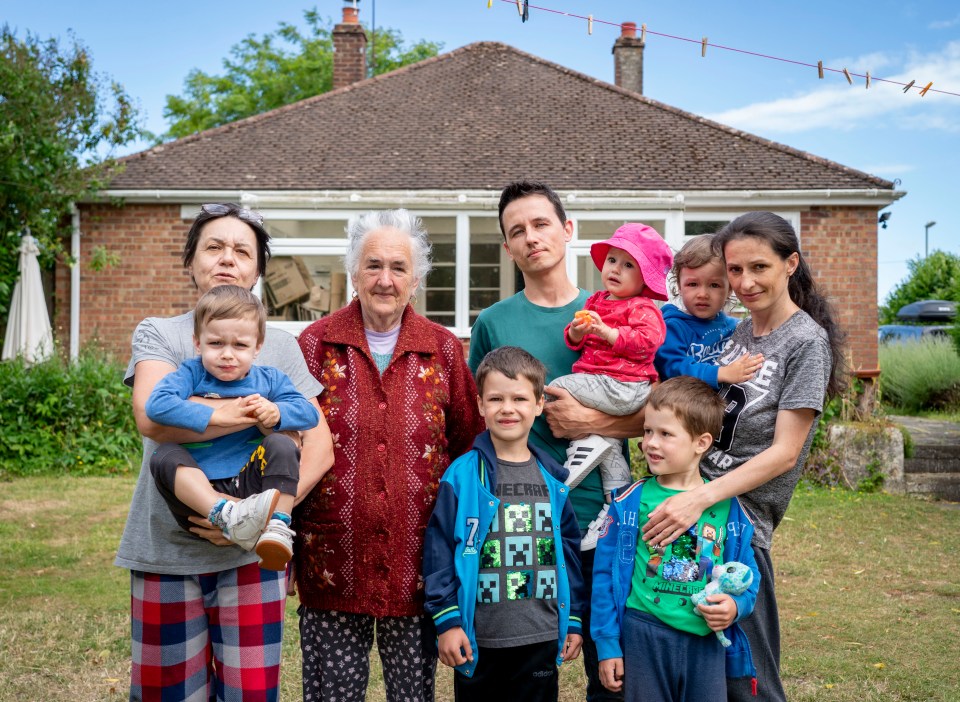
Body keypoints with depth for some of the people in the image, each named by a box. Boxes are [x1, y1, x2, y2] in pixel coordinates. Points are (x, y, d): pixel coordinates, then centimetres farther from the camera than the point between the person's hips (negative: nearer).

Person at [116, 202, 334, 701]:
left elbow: (321, 447, 0)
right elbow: (153, 416, -18)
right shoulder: (159, 334, 2)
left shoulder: (281, 346, 7)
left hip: (251, 552, 1)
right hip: (167, 548, -1)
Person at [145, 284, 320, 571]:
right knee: (165, 455, -26)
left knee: (282, 444, -21)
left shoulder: (269, 379, 10)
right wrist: (218, 415, -18)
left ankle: (278, 526, -24)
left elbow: (310, 413, 3)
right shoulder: (191, 374, 3)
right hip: (197, 491, 0)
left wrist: (277, 412, -19)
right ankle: (227, 518, -43)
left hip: (250, 488, 1)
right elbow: (156, 405, -15)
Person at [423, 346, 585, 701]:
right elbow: (439, 549, -8)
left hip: (542, 638, 3)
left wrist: (573, 619, 9)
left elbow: (569, 549, 8)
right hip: (478, 638, -3)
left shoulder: (553, 479, 3)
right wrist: (446, 619, -11)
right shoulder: (462, 475, -9)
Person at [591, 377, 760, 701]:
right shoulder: (631, 501, -4)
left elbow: (747, 575, 9)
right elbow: (605, 574, -1)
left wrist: (736, 606, -12)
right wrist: (607, 644, -2)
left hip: (706, 641, 2)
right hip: (643, 637, -1)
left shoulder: (727, 507, 1)